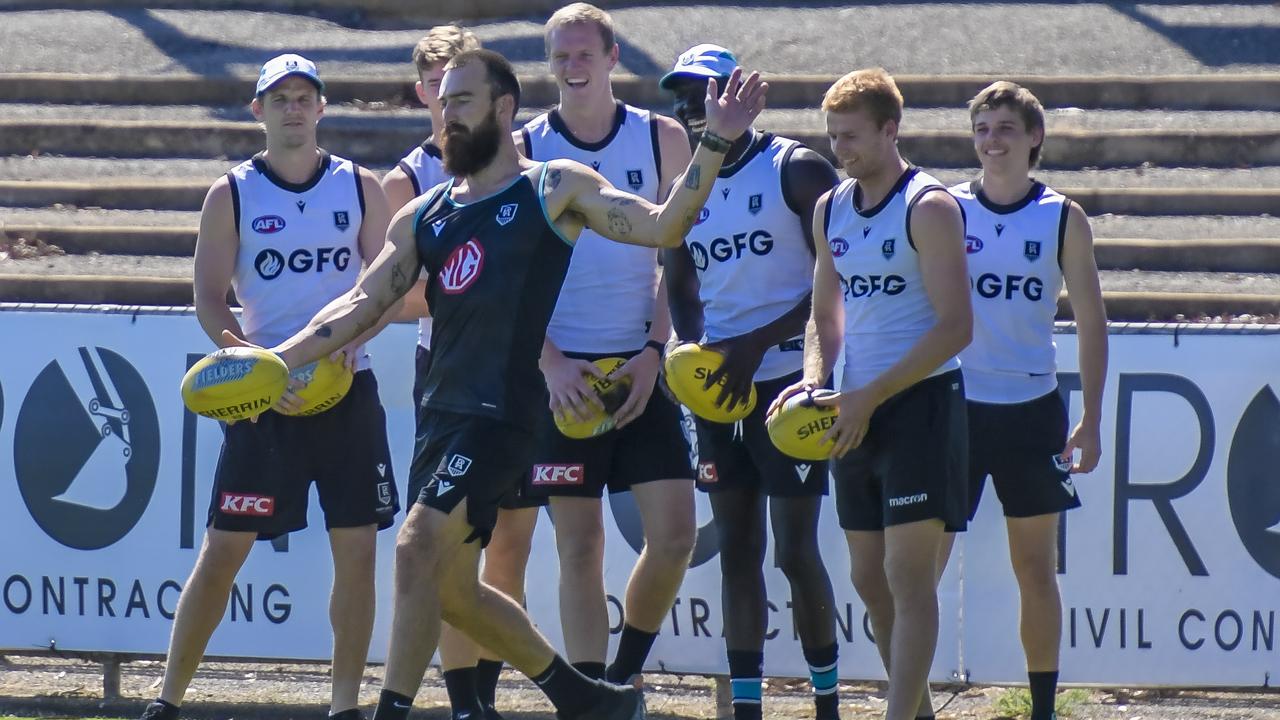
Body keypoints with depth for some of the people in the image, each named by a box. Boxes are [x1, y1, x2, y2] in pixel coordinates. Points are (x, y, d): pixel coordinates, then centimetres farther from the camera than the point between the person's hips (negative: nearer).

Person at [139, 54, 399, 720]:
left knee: (356, 547, -2)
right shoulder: (231, 195, 1)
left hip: (346, 389, 2)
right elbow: (209, 301, -3)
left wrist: (353, 337, -15)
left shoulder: (360, 187, 6)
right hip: (264, 392, -2)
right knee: (224, 547, -3)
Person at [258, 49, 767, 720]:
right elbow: (363, 304, 14)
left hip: (503, 412, -8)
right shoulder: (422, 216, 17)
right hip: (443, 412, 8)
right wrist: (277, 361, 3)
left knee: (419, 546, -21)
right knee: (452, 588, 11)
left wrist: (715, 144, -18)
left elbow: (663, 227, -6)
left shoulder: (554, 188, 1)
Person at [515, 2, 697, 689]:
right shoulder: (525, 150, 2)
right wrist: (551, 363, -11)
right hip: (563, 370, -1)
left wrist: (654, 351, -8)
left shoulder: (661, 140, 4)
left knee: (675, 533, -8)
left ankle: (626, 672, 12)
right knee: (579, 544, -1)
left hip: (640, 367, 1)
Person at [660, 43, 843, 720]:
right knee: (737, 551, 6)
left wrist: (758, 343, -17)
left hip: (788, 378, -6)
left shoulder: (796, 170, -7)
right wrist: (696, 353, -1)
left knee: (795, 550, -7)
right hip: (718, 387, 6)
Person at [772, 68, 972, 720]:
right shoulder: (830, 210, 11)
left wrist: (871, 396, -19)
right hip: (857, 412, 8)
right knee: (869, 578, 10)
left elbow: (955, 327, -16)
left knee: (907, 572, -12)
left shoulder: (929, 208, -12)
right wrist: (814, 379, -1)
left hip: (919, 403, -8)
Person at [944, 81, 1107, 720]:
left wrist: (1091, 420, -2)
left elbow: (1090, 322, 4)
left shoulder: (1063, 220, 1)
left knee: (1035, 568, 5)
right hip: (953, 405, 0)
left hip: (1031, 409, 0)